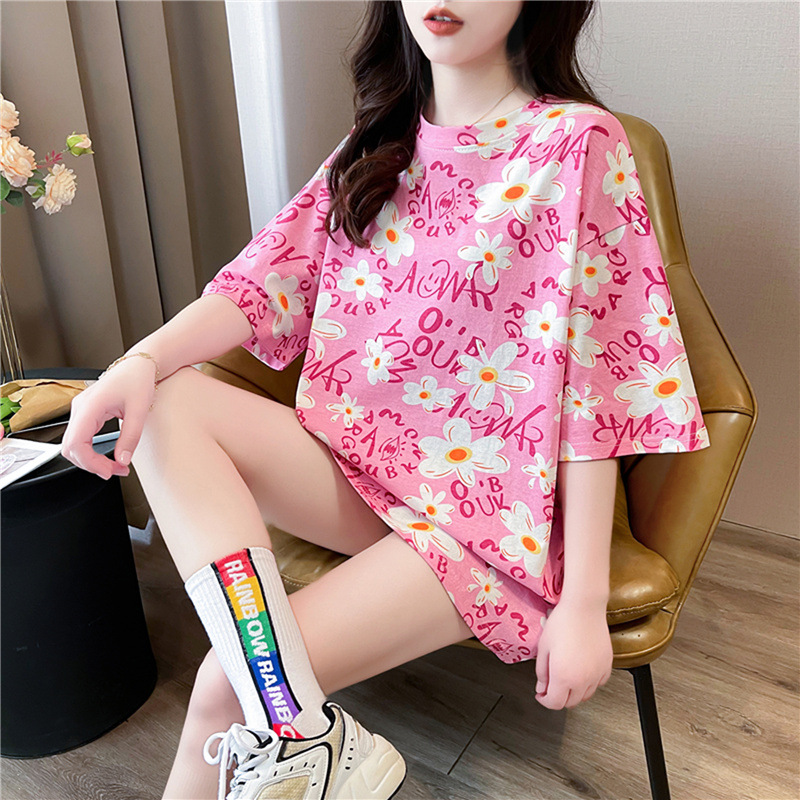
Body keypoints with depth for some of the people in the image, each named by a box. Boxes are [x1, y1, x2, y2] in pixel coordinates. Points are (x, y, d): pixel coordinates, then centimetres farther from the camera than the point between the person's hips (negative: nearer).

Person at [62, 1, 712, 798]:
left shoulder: (580, 144, -8)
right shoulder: (379, 142, 11)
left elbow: (595, 383, -12)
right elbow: (269, 275, 2)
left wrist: (584, 601, -13)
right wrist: (142, 360, -17)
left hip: (490, 504, -6)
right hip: (359, 460, 6)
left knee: (225, 690, -19)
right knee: (165, 404, -18)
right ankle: (302, 733, -22)